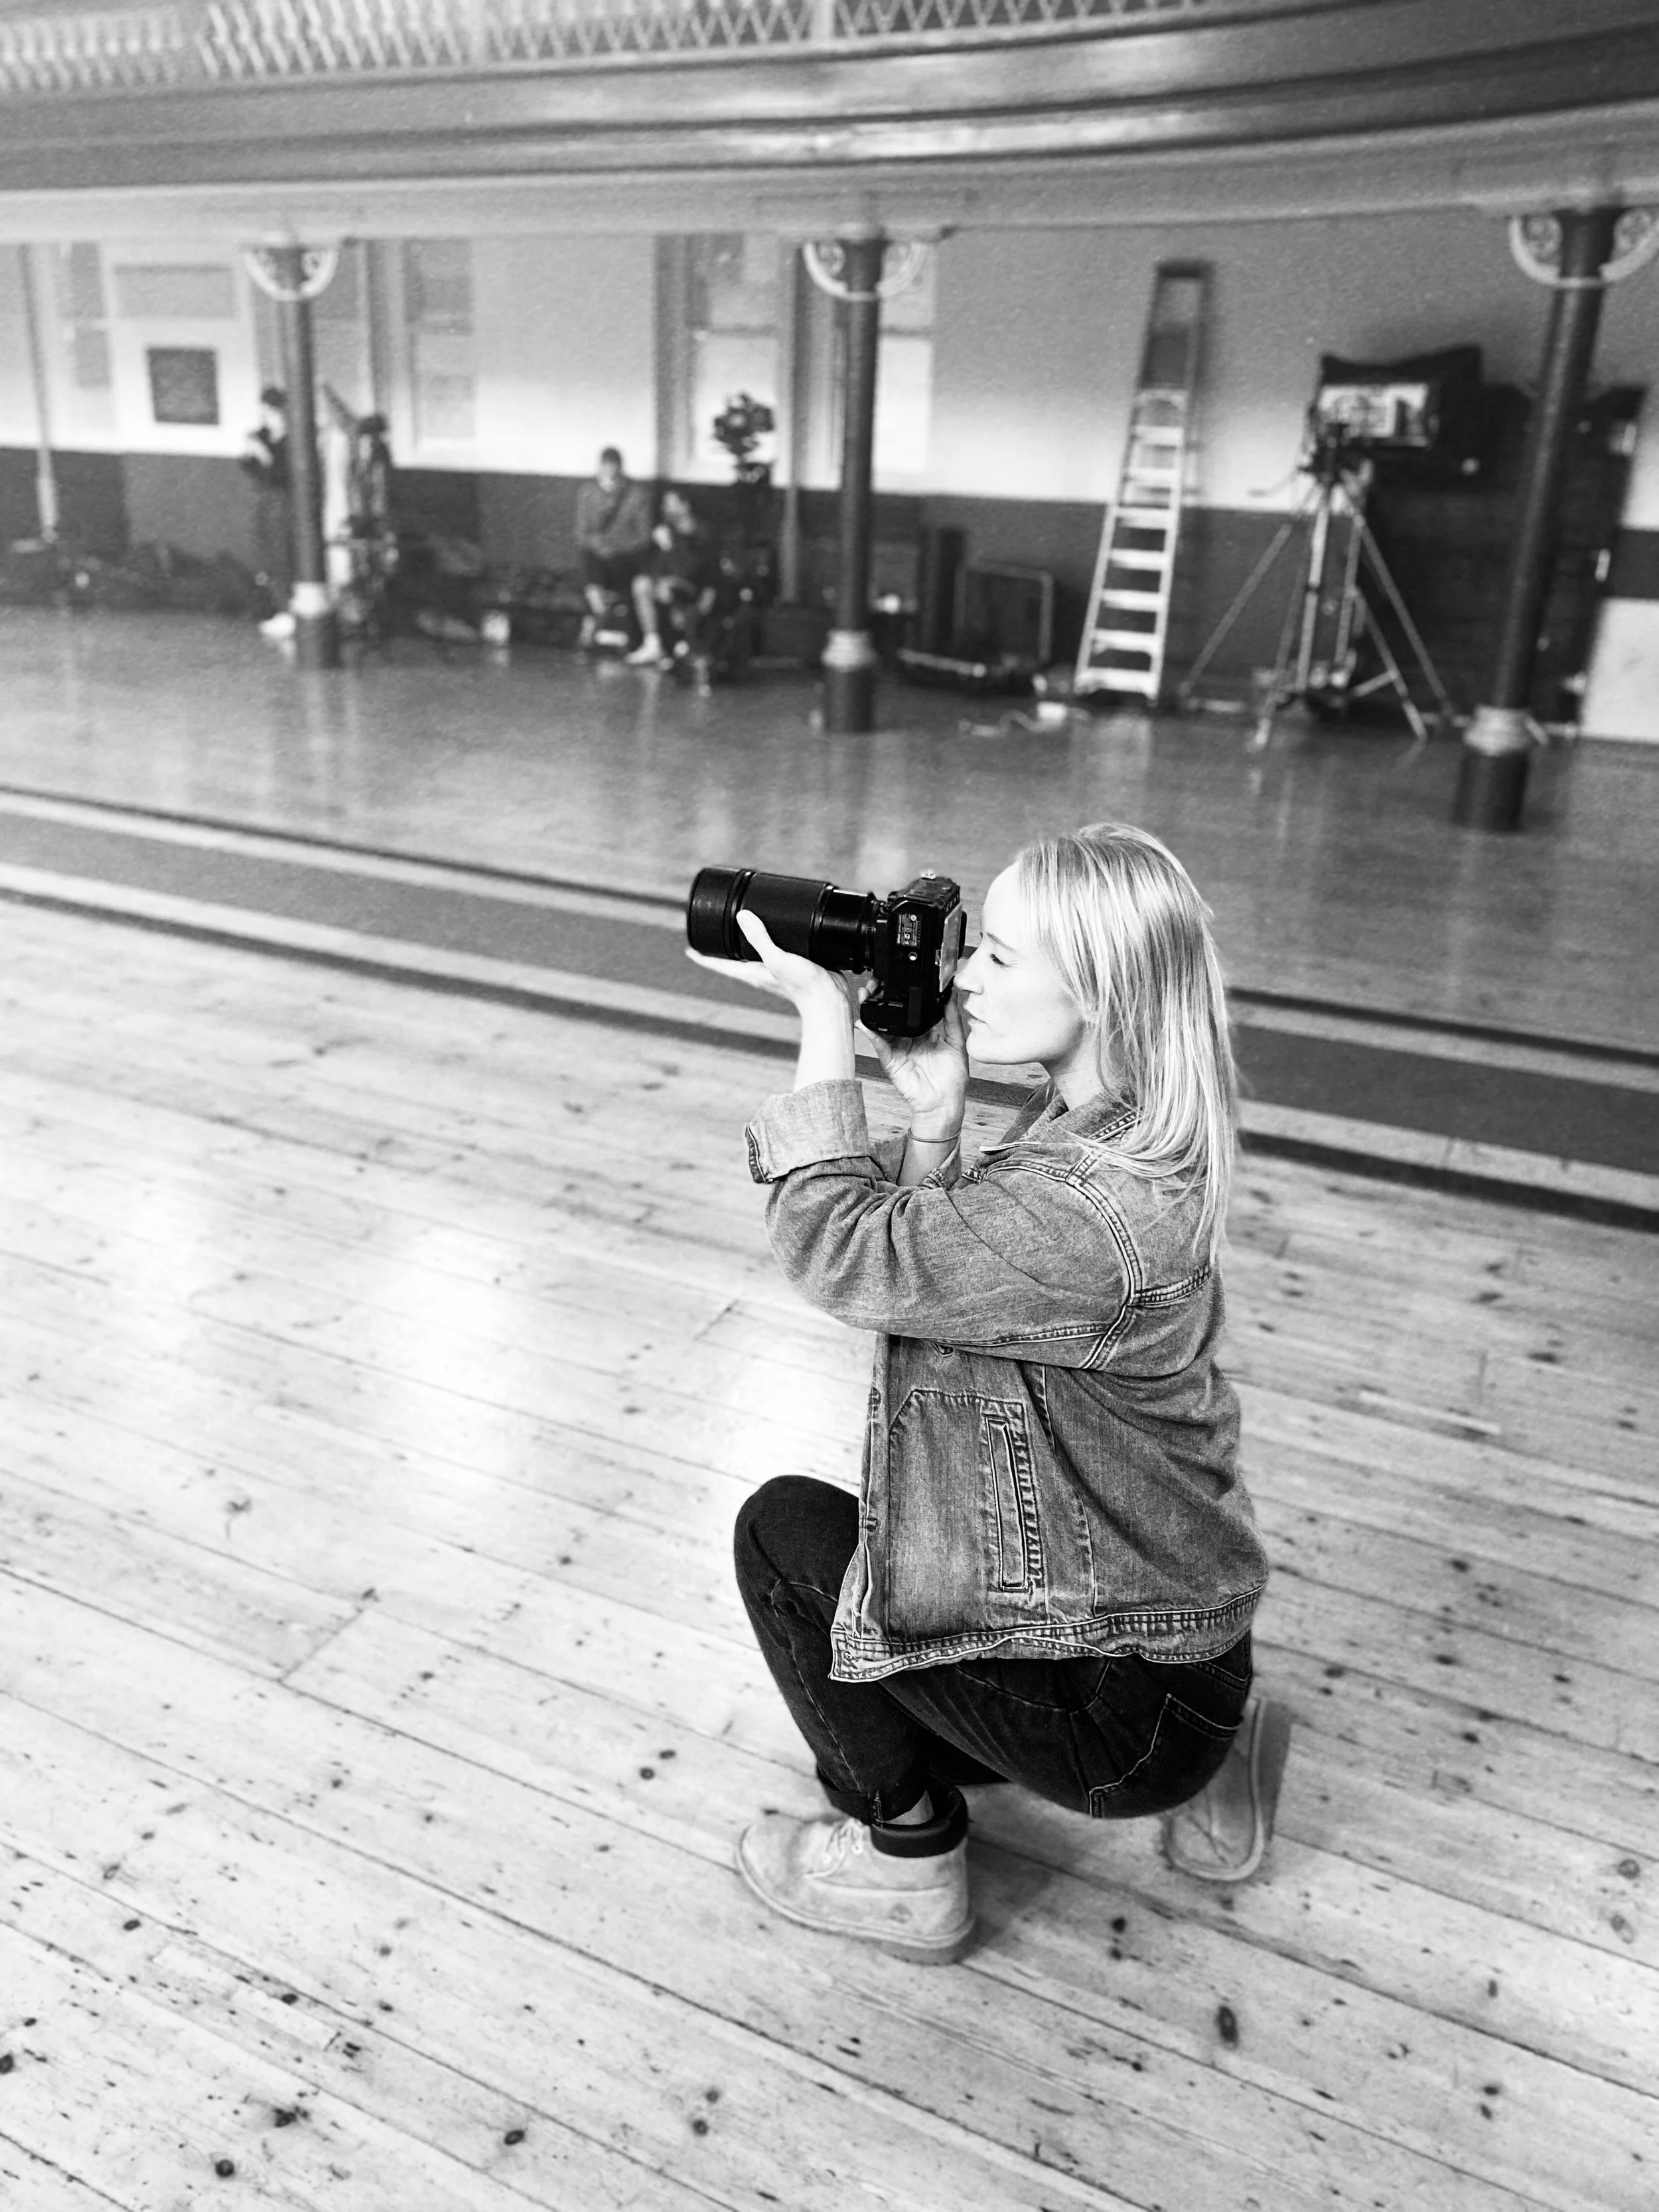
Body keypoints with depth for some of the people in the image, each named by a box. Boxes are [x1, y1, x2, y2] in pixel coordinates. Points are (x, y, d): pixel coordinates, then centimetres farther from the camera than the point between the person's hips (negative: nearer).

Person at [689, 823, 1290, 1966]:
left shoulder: (1093, 1210, -33)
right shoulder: (1103, 1137, -1)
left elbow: (844, 1256, -27)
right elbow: (921, 1263, 2)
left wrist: (824, 1023, -22)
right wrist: (935, 1110, -11)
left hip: (1124, 1698, -9)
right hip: (1164, 1620, 9)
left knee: (786, 1528, -3)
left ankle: (906, 1864, 13)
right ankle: (1200, 1766, 23)